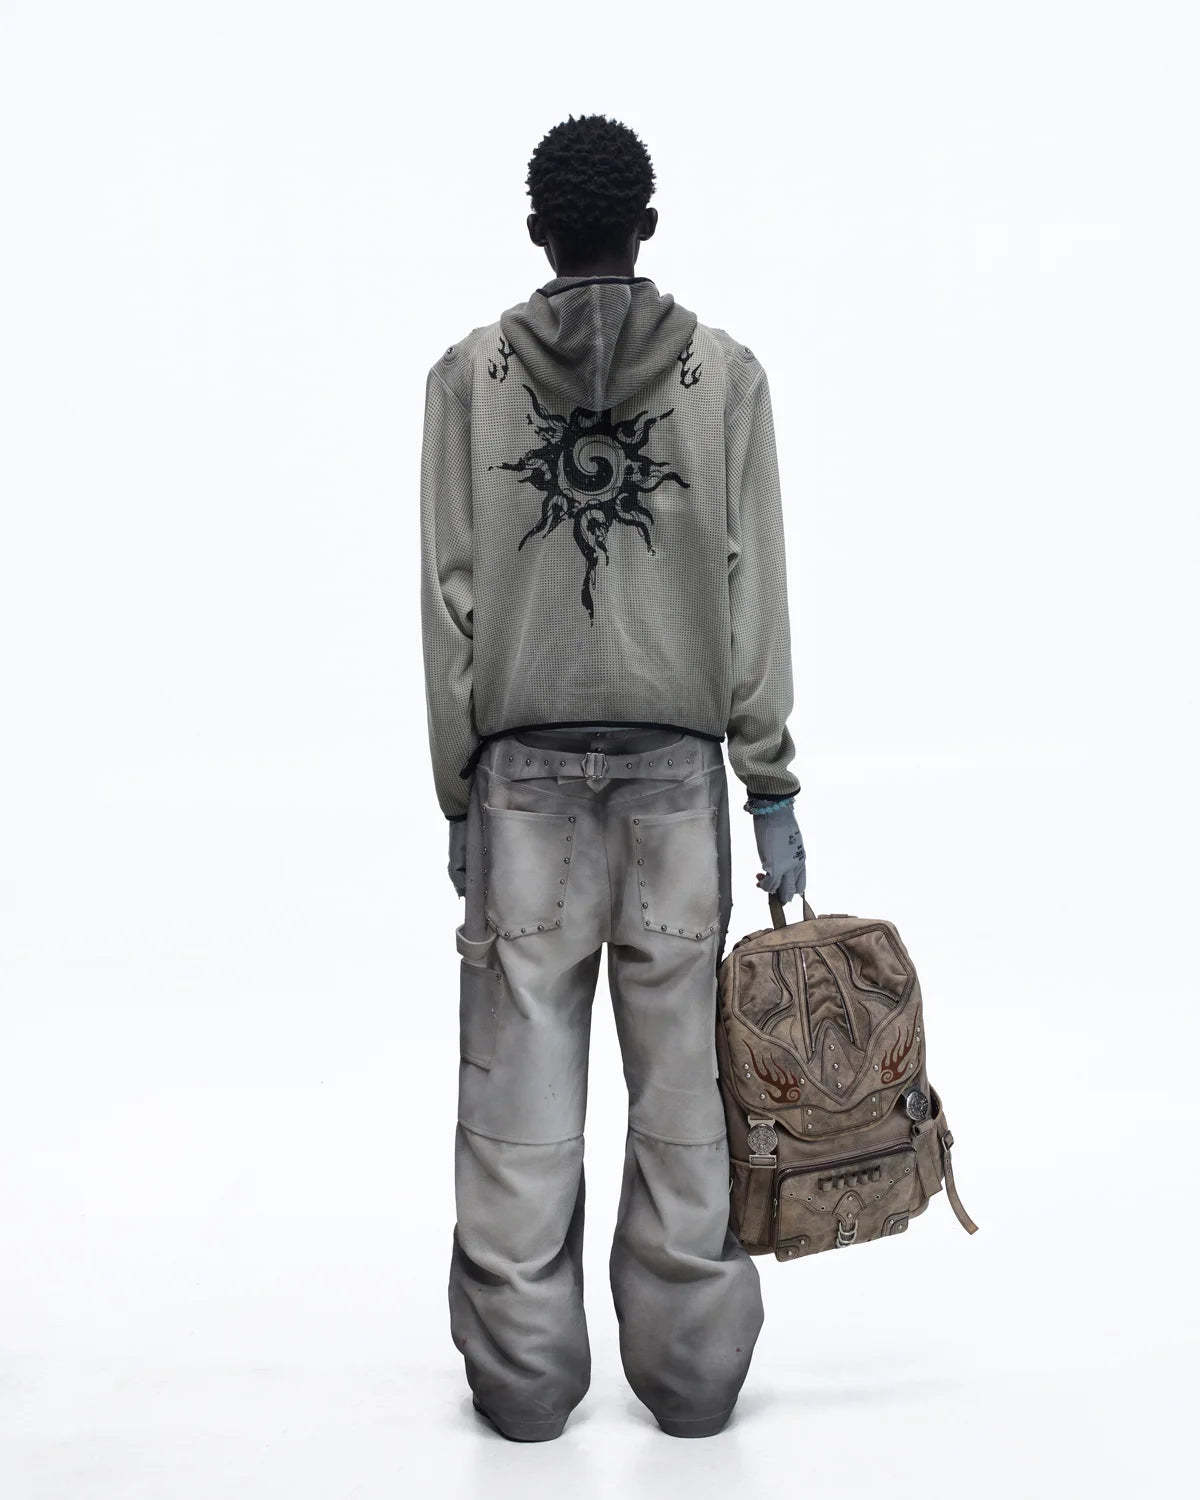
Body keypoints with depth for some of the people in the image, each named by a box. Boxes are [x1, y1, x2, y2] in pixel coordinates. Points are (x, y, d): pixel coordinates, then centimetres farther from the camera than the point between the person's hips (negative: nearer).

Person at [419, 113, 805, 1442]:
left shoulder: (467, 374, 3)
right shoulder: (725, 372, 3)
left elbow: (450, 601, 1)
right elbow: (754, 597, 0)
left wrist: (458, 791, 8)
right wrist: (773, 791, 3)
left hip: (522, 763, 0)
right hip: (675, 761, 0)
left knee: (521, 1076, 5)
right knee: (681, 1074, 6)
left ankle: (522, 1369, 15)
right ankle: (690, 1366, 16)